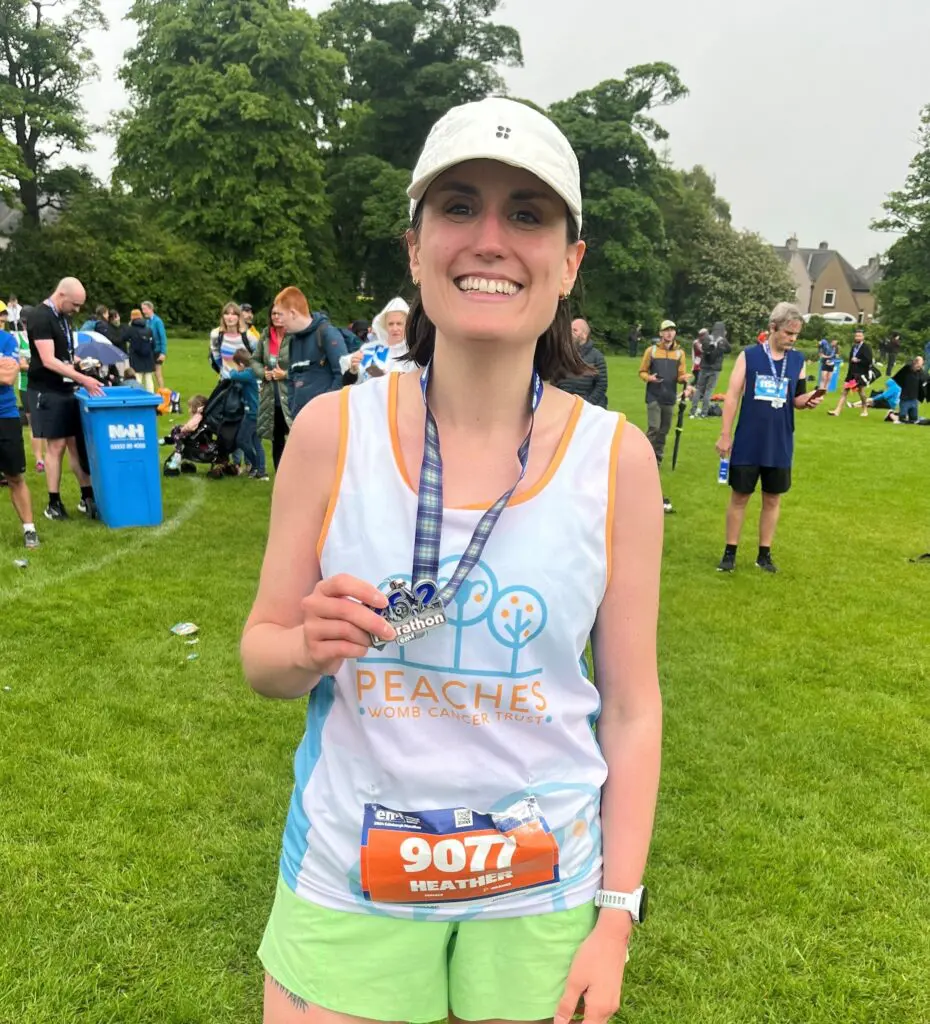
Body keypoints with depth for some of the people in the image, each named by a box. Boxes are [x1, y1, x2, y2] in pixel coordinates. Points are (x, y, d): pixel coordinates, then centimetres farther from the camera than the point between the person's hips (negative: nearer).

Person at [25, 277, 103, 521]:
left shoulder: (63, 317, 11)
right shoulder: (39, 317, -16)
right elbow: (48, 361, -23)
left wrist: (78, 379, 11)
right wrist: (83, 379, -25)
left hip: (66, 389, 8)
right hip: (47, 392, -8)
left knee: (77, 443, 8)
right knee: (56, 446, -4)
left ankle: (87, 497, 14)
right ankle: (53, 504, 5)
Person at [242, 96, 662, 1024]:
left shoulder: (617, 459, -11)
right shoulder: (331, 431, -11)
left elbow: (631, 709, -3)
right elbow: (261, 657, -1)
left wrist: (615, 915, -3)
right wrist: (311, 646, -22)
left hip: (540, 895, 1)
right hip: (344, 881, 0)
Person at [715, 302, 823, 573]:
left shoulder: (798, 360, 3)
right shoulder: (748, 355, -5)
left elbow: (796, 399, 10)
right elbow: (733, 396, -5)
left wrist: (809, 400, -14)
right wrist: (725, 435, -7)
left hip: (780, 445, 3)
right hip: (747, 443, -3)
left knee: (773, 499, 10)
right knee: (739, 497, 6)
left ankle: (764, 554, 22)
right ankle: (730, 553, 17)